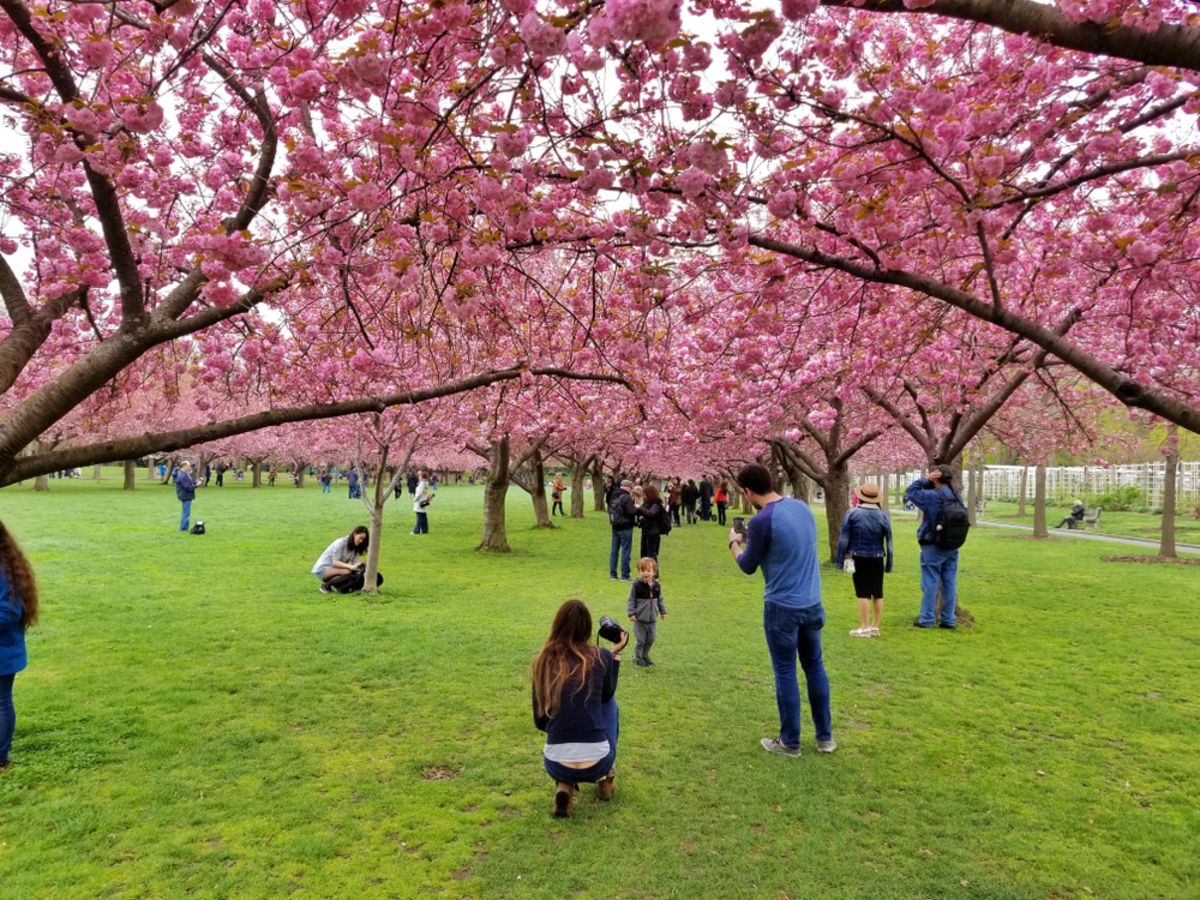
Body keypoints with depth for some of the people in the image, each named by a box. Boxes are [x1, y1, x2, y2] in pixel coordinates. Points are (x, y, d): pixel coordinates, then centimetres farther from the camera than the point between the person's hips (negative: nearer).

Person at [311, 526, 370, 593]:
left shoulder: (355, 547, 6)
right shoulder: (340, 543, -17)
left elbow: (355, 563, -6)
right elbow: (335, 562, -25)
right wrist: (350, 567, -38)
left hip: (334, 569, 8)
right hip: (323, 569, -8)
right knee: (347, 571, -33)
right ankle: (326, 585, -12)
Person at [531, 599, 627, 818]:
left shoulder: (542, 662, 1)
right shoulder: (602, 657, -3)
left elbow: (540, 721, 9)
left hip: (556, 766, 1)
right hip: (597, 763, -1)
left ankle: (565, 787, 12)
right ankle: (606, 779, 32)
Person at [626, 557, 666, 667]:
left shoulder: (657, 586, 0)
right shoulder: (636, 586, -15)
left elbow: (660, 600, 13)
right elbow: (631, 600, -9)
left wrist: (663, 611, 15)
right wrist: (631, 613, -13)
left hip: (652, 619, 5)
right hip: (640, 619, -5)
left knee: (651, 639, 13)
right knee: (641, 640, 2)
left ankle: (645, 655, 34)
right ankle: (638, 658, 21)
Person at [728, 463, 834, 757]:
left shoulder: (761, 522, -19)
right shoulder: (802, 507, 3)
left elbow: (748, 566, -5)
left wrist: (734, 542, 13)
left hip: (782, 607, -6)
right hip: (813, 603, 7)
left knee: (785, 672, 7)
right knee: (815, 666, 18)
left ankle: (790, 742, 20)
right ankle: (825, 737, 28)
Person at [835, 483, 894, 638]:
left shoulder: (852, 513, -8)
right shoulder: (883, 515, 0)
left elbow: (843, 539, -8)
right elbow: (889, 541, 3)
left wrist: (840, 559, -2)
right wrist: (889, 563, 10)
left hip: (859, 559, -3)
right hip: (877, 559, 3)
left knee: (863, 593, -1)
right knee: (878, 593, 12)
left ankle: (864, 628, 2)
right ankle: (875, 627, 18)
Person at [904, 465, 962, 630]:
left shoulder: (932, 496, -17)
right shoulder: (956, 496, 2)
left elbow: (909, 492, -10)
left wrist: (925, 479, -8)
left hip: (933, 547, -6)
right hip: (952, 547, 6)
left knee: (930, 583, 1)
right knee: (949, 583, 9)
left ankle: (927, 619, 6)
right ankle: (949, 619, 15)